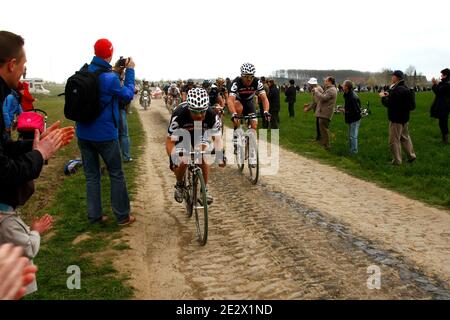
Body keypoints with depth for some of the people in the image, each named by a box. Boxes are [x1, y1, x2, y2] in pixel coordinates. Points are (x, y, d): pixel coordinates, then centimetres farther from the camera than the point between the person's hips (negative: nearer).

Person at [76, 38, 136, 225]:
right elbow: (127, 95, -3)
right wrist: (130, 71, 3)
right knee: (116, 174, 8)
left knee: (91, 175, 12)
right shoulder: (110, 77, -17)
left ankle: (94, 216, 18)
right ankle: (122, 216, 14)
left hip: (83, 134, 5)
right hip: (105, 134, -5)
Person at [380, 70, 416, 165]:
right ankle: (411, 155, 30)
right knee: (405, 137, 22)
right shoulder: (405, 88, 7)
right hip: (404, 117, 9)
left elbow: (388, 103, -25)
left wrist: (383, 97, -8)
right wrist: (389, 95, 7)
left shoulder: (397, 90, -24)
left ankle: (397, 161, 8)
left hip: (396, 119, -9)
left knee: (394, 140, 1)